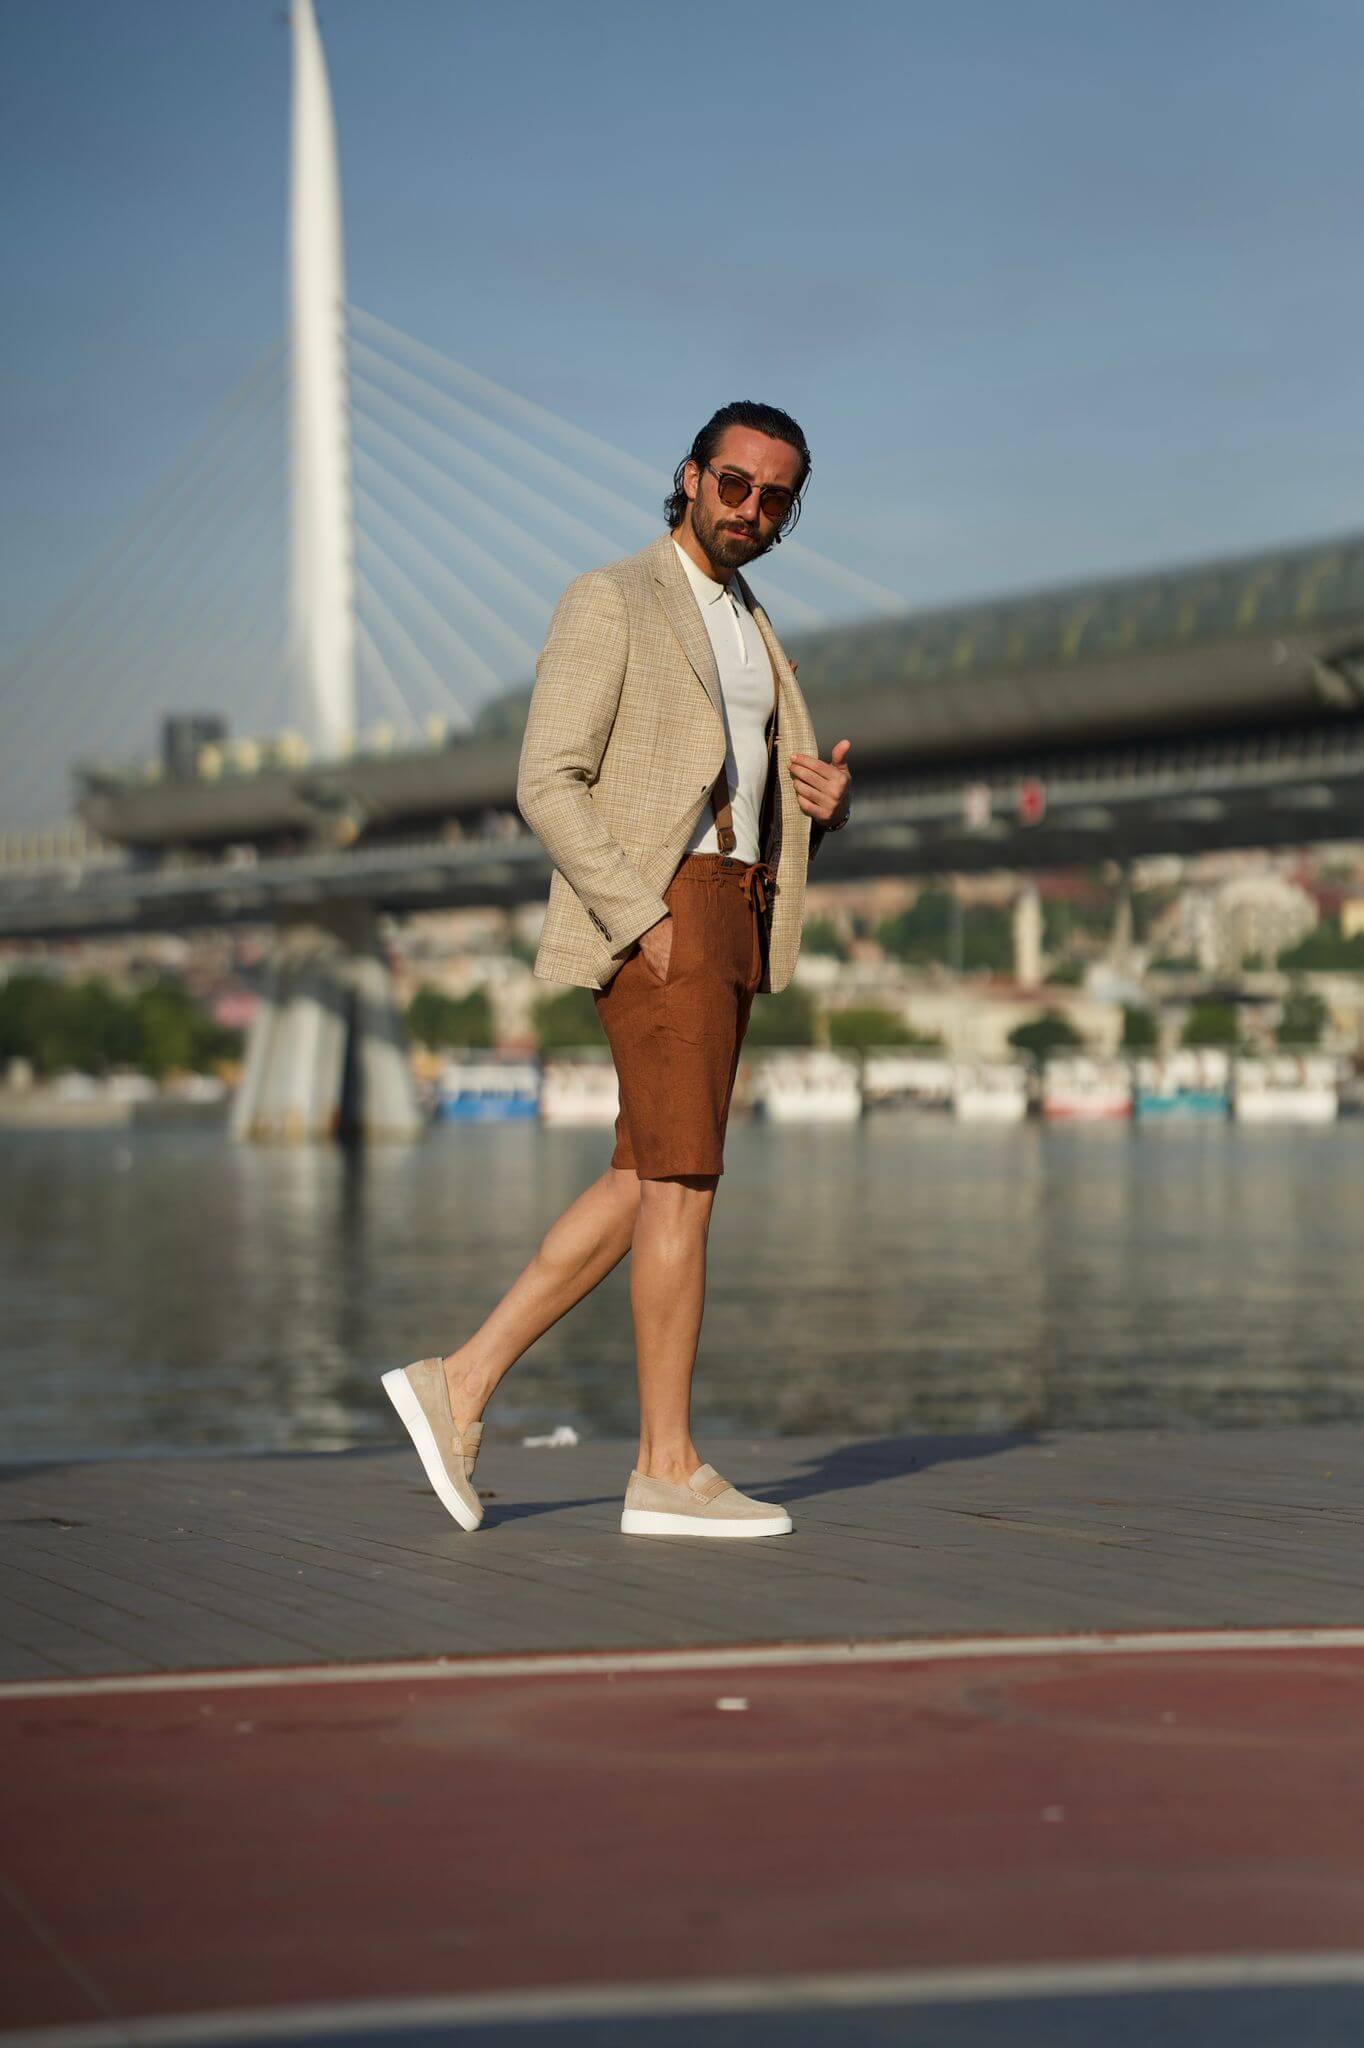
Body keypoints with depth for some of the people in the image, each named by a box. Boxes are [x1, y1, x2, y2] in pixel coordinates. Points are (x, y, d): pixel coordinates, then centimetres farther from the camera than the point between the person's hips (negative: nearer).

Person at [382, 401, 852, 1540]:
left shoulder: (750, 632, 22)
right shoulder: (610, 603, -4)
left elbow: (772, 802, 25)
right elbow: (550, 783, -13)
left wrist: (829, 799, 0)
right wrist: (644, 920, -20)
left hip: (734, 922, 9)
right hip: (651, 908, -9)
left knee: (646, 1188, 5)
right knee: (685, 1184, -9)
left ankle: (463, 1385, 9)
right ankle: (668, 1472, -4)